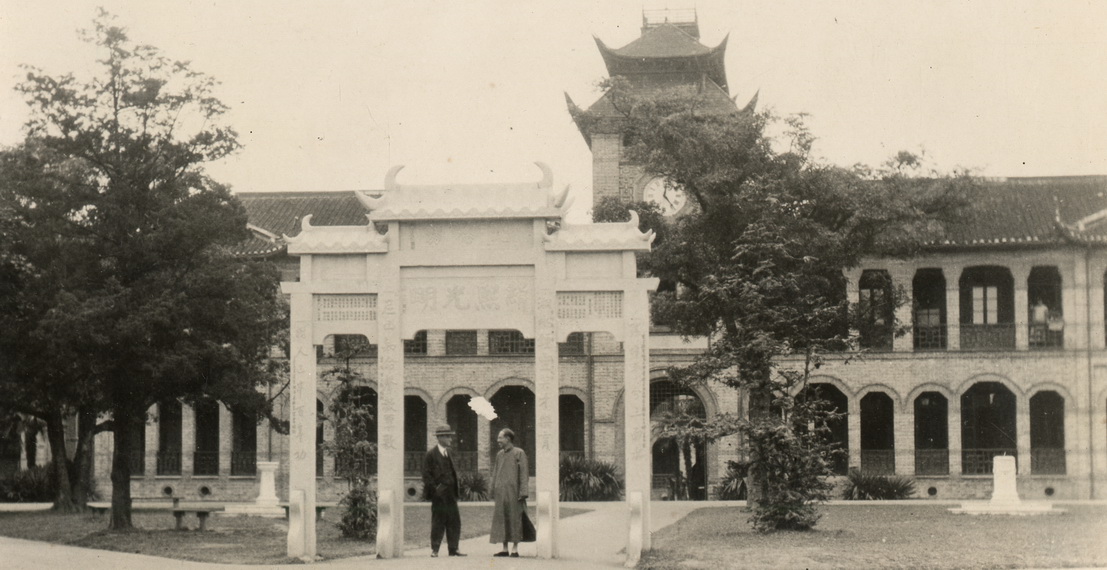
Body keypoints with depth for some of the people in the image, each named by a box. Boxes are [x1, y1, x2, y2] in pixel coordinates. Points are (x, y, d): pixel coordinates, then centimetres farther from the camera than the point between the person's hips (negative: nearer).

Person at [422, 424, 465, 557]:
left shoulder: (448, 454, 17)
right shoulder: (431, 454, -7)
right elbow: (426, 474, -9)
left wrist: (456, 489, 12)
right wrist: (435, 489, -16)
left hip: (450, 494, 7)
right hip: (439, 494, -7)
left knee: (454, 522, 4)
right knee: (438, 522, -4)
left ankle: (453, 549, 8)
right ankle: (434, 549, 2)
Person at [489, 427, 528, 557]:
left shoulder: (519, 453, -3)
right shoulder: (499, 454, 14)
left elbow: (524, 474, -7)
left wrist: (522, 493, -14)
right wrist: (493, 491, 12)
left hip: (513, 492, -6)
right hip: (500, 493, 6)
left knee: (514, 519, -2)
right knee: (501, 519, 6)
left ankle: (515, 549, 4)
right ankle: (505, 549, 12)